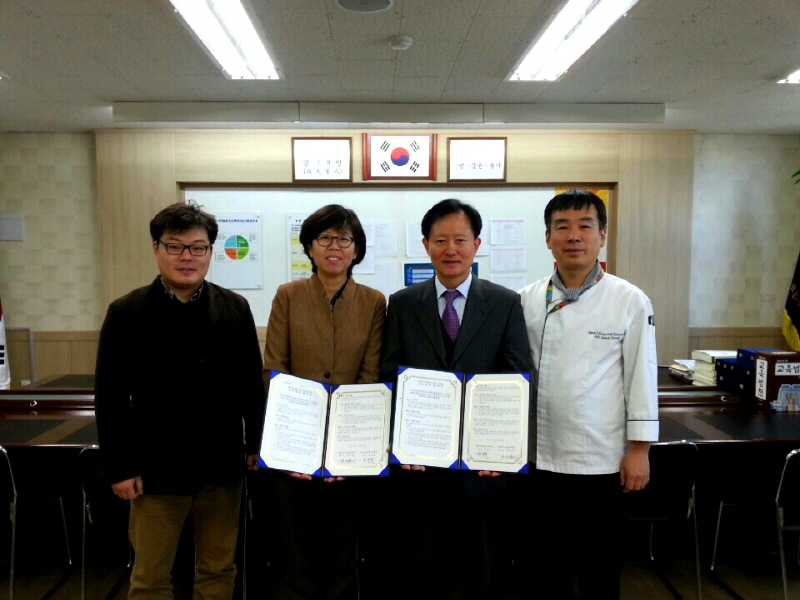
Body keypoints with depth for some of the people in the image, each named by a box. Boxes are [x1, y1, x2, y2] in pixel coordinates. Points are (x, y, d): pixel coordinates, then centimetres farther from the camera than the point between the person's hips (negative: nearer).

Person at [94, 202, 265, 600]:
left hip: (222, 466, 2)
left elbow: (253, 383, 5)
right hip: (156, 468, -1)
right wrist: (119, 467, -6)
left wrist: (256, 445, 4)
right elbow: (110, 397, -3)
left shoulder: (235, 309, 2)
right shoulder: (127, 313, -4)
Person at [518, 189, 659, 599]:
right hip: (539, 457, 2)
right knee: (548, 566, 18)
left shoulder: (630, 301, -6)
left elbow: (641, 379, -4)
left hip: (601, 461, -2)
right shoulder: (528, 300, 0)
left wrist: (639, 451, -5)